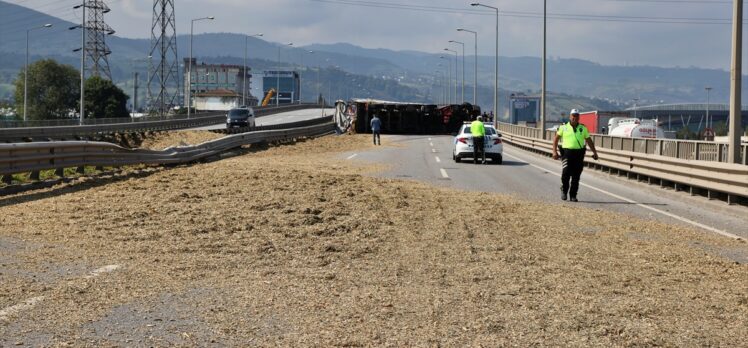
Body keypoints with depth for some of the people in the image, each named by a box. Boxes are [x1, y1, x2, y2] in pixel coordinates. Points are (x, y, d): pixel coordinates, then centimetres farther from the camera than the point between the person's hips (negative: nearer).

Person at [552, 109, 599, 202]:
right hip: (567, 153, -2)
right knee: (565, 174, -9)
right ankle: (564, 191, 16)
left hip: (579, 154, 2)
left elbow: (589, 141, 17)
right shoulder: (564, 127, 6)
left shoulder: (583, 128, 11)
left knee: (576, 176, 1)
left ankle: (573, 195, 9)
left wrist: (594, 152, 10)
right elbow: (556, 139, 8)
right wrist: (554, 151, -1)